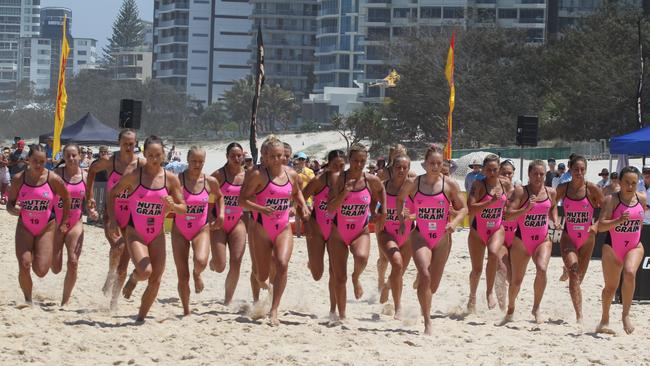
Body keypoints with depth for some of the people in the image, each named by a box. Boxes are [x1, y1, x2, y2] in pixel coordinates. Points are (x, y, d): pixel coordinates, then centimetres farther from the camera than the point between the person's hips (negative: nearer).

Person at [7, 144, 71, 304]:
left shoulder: (53, 179, -10)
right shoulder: (19, 179, -6)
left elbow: (66, 198, 6)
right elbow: (9, 204, 2)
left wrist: (63, 223, 9)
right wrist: (14, 210, -22)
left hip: (46, 228, -1)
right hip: (24, 227, 1)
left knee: (41, 271, -8)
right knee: (24, 266, -15)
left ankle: (42, 255, 29)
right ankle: (28, 300, 8)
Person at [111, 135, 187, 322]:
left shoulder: (170, 179, -2)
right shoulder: (134, 175, -8)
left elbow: (183, 209, 1)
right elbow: (112, 193, 5)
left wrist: (172, 205, -21)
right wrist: (112, 219, -3)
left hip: (157, 234, 3)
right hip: (135, 233, -3)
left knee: (155, 280, 1)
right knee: (145, 271, -25)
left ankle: (141, 317, 21)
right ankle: (133, 279, 13)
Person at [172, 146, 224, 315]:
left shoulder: (210, 182, -3)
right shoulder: (178, 180, -12)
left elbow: (219, 196, 18)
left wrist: (221, 214, 4)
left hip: (202, 229, 1)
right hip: (180, 231, -1)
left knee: (201, 261, -29)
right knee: (183, 276, 0)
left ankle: (197, 274, 8)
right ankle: (186, 311, 20)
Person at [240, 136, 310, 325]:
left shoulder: (291, 175, 5)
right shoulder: (258, 175, -11)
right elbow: (242, 199, -13)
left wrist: (303, 205, 8)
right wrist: (261, 209, -28)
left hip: (284, 228, 3)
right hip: (262, 228, -3)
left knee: (282, 264, -22)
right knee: (262, 276, 4)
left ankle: (274, 310, -17)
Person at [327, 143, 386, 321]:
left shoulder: (371, 180, -6)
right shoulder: (339, 180, -11)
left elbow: (380, 190, 18)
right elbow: (330, 208, -16)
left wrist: (382, 213, 13)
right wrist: (344, 193, -28)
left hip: (361, 231, 0)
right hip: (338, 233, 0)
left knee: (362, 257, -33)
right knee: (340, 278, 0)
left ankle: (356, 278, 2)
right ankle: (342, 315, 15)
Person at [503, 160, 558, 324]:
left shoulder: (551, 192, 4)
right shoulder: (521, 191, -9)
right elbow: (508, 215, -16)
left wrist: (555, 221, 7)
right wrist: (526, 209, -28)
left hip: (542, 240, 2)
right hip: (521, 240, -2)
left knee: (542, 269, -25)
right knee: (516, 279, 4)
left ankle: (536, 308, -11)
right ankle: (510, 310, 29)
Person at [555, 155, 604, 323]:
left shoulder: (592, 189, -9)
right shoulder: (563, 188, -3)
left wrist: (596, 225, -16)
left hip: (587, 238, 1)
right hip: (568, 236, -1)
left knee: (579, 276, 13)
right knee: (574, 274, -18)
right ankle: (579, 317, -23)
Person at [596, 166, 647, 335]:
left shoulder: (642, 198, 1)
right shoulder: (612, 200, -11)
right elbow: (601, 226, -18)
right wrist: (618, 221, -33)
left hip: (634, 246, 2)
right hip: (612, 247, -2)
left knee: (630, 273, -27)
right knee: (610, 286, 6)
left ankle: (626, 314, -17)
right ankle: (604, 320, 27)